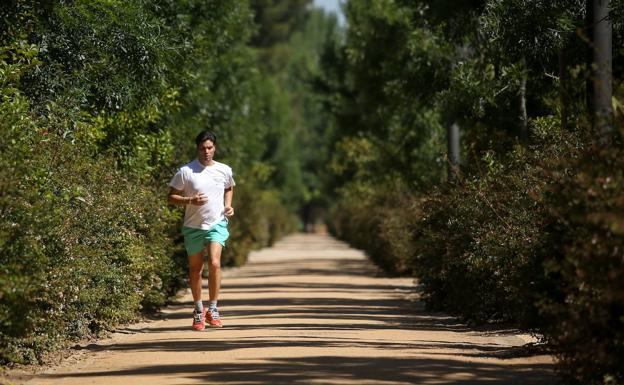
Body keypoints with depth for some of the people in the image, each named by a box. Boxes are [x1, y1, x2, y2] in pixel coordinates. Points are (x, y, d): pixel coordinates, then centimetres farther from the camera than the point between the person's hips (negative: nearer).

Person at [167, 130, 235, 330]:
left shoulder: (224, 170, 3)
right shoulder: (185, 171, -7)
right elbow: (171, 197, -3)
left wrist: (228, 205, 6)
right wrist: (190, 200, -19)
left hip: (217, 224, 0)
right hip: (193, 226, 0)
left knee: (215, 263, -18)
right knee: (195, 269, 8)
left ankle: (213, 309, -7)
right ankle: (198, 310, 26)